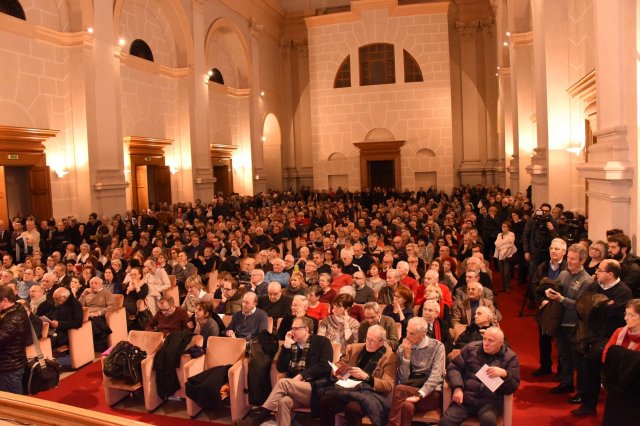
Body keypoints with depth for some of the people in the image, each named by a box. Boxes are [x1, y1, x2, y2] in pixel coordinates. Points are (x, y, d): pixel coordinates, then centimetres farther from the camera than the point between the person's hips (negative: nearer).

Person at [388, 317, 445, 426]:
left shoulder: (437, 346, -2)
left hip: (431, 394, -2)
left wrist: (419, 395, -24)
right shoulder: (402, 348, 6)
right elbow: (404, 379, 0)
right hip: (410, 390, 3)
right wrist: (406, 354, -11)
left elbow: (436, 375, -13)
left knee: (399, 389, -29)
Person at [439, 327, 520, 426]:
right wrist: (457, 388, -8)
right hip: (466, 396, 0)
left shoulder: (510, 357, 5)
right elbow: (453, 367, 8)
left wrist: (504, 374, -19)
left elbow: (513, 388, 2)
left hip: (490, 400, 0)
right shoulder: (471, 348, 8)